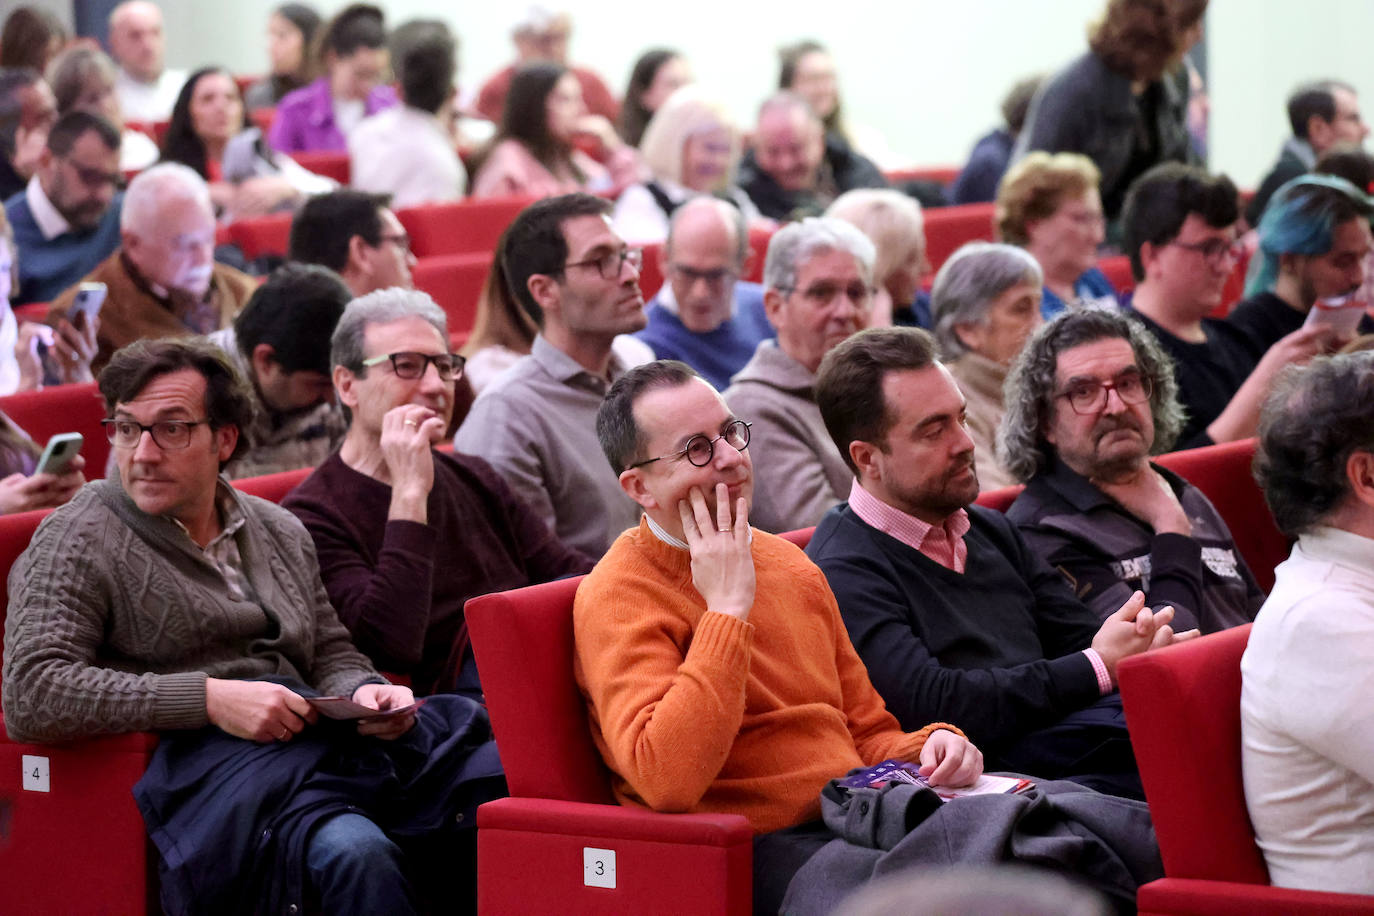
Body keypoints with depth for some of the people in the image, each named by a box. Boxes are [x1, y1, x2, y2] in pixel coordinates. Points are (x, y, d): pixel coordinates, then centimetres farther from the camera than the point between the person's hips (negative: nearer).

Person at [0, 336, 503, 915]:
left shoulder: (279, 533, 24)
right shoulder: (77, 541, 4)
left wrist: (363, 692, 4)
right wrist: (209, 699, -14)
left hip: (325, 740, 7)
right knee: (353, 854, -40)